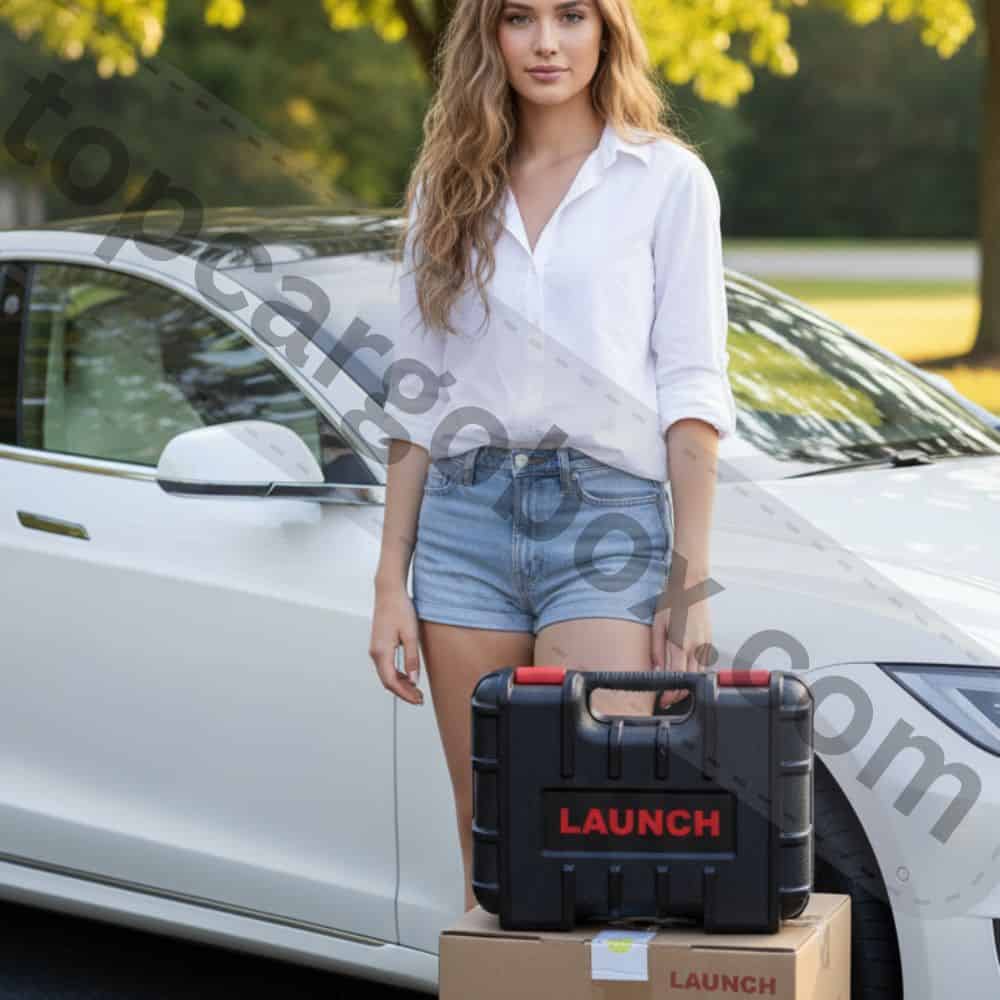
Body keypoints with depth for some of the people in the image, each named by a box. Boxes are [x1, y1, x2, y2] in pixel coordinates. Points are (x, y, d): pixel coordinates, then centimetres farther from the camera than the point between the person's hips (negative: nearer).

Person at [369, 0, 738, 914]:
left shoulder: (666, 179, 3)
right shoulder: (448, 187, 14)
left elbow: (690, 390, -1)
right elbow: (415, 394, 14)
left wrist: (690, 582, -9)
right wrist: (390, 583, 9)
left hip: (608, 525, -3)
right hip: (465, 524, 4)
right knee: (489, 848, 5)